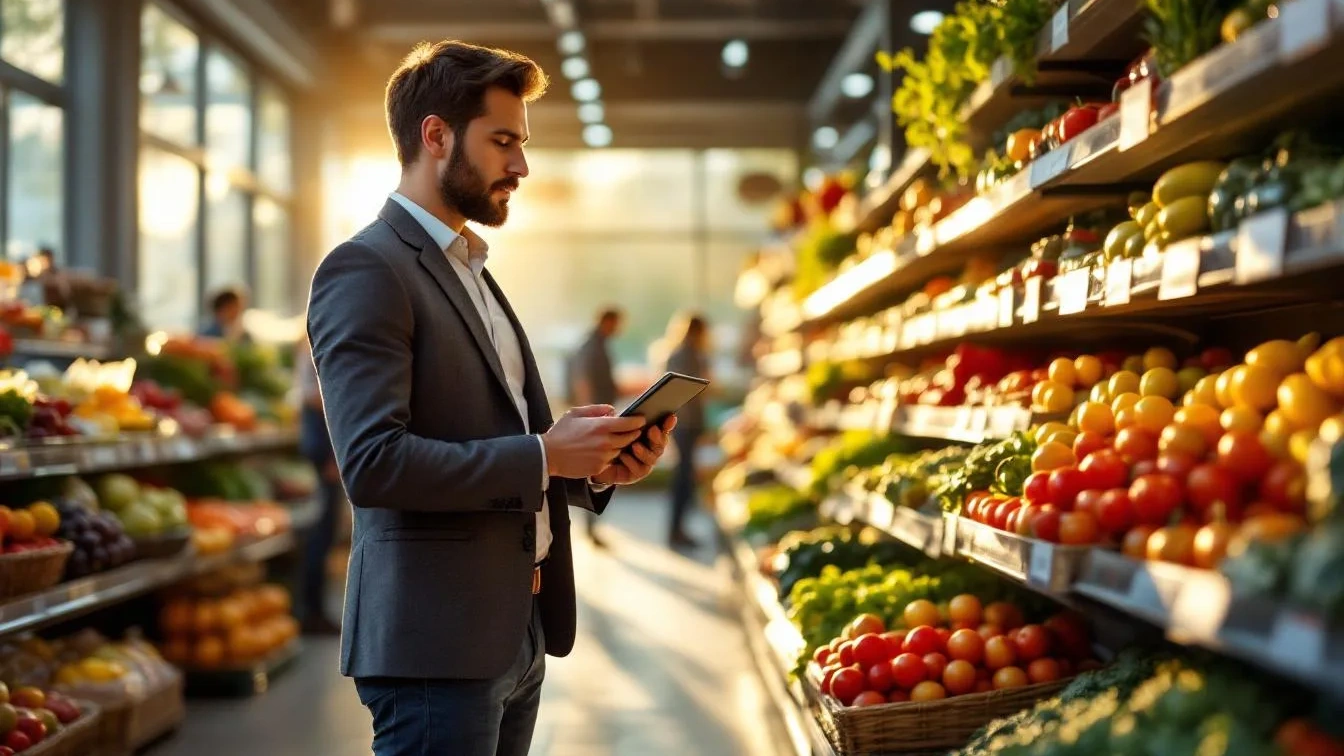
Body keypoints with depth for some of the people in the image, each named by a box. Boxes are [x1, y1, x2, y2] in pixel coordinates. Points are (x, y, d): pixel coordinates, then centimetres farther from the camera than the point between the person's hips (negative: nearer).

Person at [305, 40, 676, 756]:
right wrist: (543, 454, -18)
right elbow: (372, 462, -21)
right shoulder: (365, 269, -11)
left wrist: (597, 467, 3)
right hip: (435, 642, -9)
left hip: (516, 635, 9)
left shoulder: (473, 273, 19)